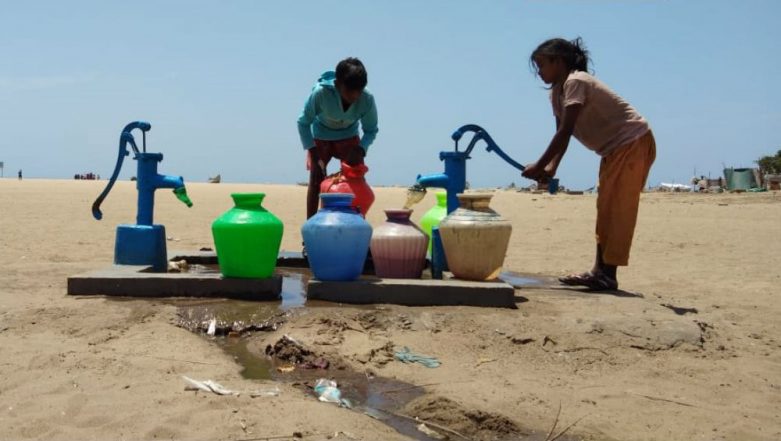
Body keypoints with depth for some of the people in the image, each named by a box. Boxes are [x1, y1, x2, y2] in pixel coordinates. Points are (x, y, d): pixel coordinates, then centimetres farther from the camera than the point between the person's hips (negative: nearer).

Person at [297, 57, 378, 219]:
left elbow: (371, 130, -13)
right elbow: (304, 122, -22)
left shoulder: (367, 99, -30)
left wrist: (360, 149, -32)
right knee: (316, 178, -12)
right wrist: (314, 154, -30)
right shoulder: (320, 93, -36)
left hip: (348, 136, 2)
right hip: (320, 136, -2)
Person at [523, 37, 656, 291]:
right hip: (615, 148, 10)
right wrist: (551, 168, -11)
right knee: (606, 208, 10)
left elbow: (565, 132, -25)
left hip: (633, 142, -10)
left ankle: (607, 275, -8)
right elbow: (562, 133, 4)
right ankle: (600, 270, 15)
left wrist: (539, 166, -23)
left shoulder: (575, 82, -19)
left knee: (617, 208, -10)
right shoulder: (557, 92, 10)